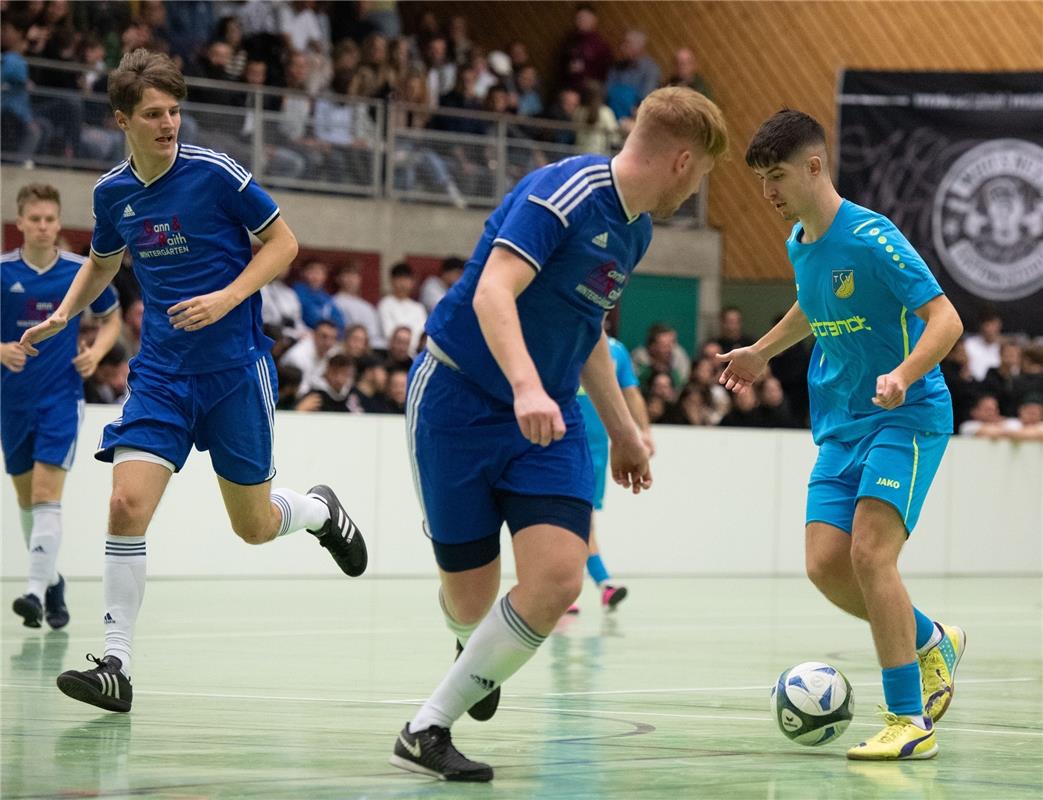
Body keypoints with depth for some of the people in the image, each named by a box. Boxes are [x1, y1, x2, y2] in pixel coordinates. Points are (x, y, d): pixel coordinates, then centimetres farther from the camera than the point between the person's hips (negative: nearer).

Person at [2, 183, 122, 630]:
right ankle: (51, 580, 31)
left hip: (61, 396, -2)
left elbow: (112, 317, 13)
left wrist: (97, 351, -6)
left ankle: (36, 591, -23)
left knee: (47, 493, -15)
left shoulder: (81, 272, -3)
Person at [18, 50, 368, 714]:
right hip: (162, 370, 3)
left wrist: (226, 297, -17)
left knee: (255, 527, 7)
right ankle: (117, 666, -13)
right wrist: (62, 316, 8)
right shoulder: (113, 192, 3)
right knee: (127, 505, -16)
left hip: (235, 366, -3)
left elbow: (283, 243, -4)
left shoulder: (215, 173, -11)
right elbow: (102, 262, 24)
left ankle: (321, 511, 43)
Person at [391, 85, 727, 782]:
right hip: (459, 400, -7)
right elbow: (493, 291, -29)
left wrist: (622, 429, 27)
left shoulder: (636, 228, 11)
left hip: (549, 419, 7)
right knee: (471, 598, 0)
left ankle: (429, 729, -2)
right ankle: (475, 652, 40)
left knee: (559, 579, -14)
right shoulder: (561, 193, -18)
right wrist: (526, 387, -43)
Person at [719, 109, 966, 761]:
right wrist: (761, 352, 35)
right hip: (841, 425, 8)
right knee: (826, 564, -5)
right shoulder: (799, 243, 7)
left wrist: (902, 377, -36)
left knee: (869, 550, -21)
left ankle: (910, 722, -16)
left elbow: (945, 319, -21)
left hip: (908, 416, -8)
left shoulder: (870, 237, -18)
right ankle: (931, 643, 21)